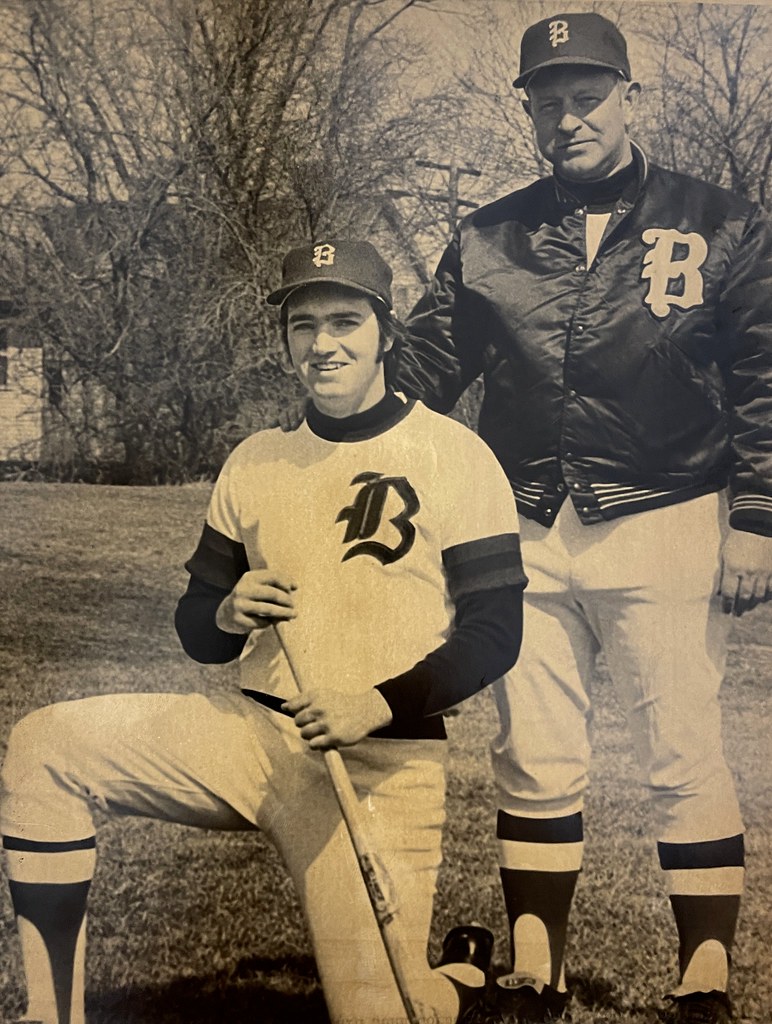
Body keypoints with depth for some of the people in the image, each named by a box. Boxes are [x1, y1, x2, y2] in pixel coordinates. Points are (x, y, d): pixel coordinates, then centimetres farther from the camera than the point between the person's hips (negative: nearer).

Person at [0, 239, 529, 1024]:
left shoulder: (453, 455, -4)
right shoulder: (254, 461, 11)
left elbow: (494, 635, -8)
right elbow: (196, 631, 15)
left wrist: (378, 704, -23)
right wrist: (227, 613, -10)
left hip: (381, 767, -4)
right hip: (253, 734, 4)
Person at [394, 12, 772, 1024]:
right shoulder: (486, 241, 10)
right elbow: (423, 370, 8)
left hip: (666, 528, -3)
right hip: (529, 534, 3)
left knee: (684, 759, -1)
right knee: (533, 759, 7)